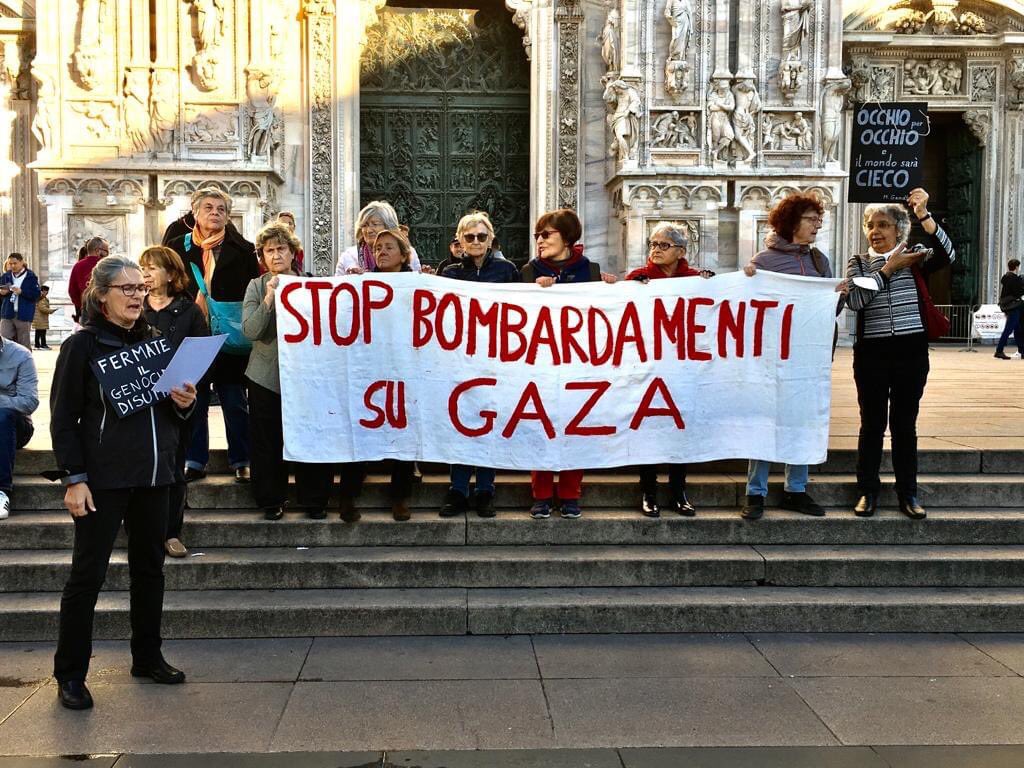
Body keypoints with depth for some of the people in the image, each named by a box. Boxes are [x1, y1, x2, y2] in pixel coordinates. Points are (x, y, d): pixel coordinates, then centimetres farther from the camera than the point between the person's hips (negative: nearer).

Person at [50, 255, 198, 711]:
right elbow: (63, 418, -7)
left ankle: (147, 657, 26)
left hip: (154, 472, 6)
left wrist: (184, 403, -2)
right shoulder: (82, 346, -5)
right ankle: (70, 674, 9)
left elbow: (171, 410, 21)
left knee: (150, 567, 13)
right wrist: (74, 478, -14)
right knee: (88, 572, -2)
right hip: (103, 476, -5)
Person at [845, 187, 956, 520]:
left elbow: (947, 255, -16)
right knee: (872, 423, 5)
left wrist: (924, 214, -22)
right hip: (871, 354, 0)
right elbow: (855, 300, -11)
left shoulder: (914, 259, 4)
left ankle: (908, 492, 16)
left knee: (905, 423, 7)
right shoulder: (857, 263, 6)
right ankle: (868, 490, 14)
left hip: (912, 352, 0)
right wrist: (888, 268, -11)